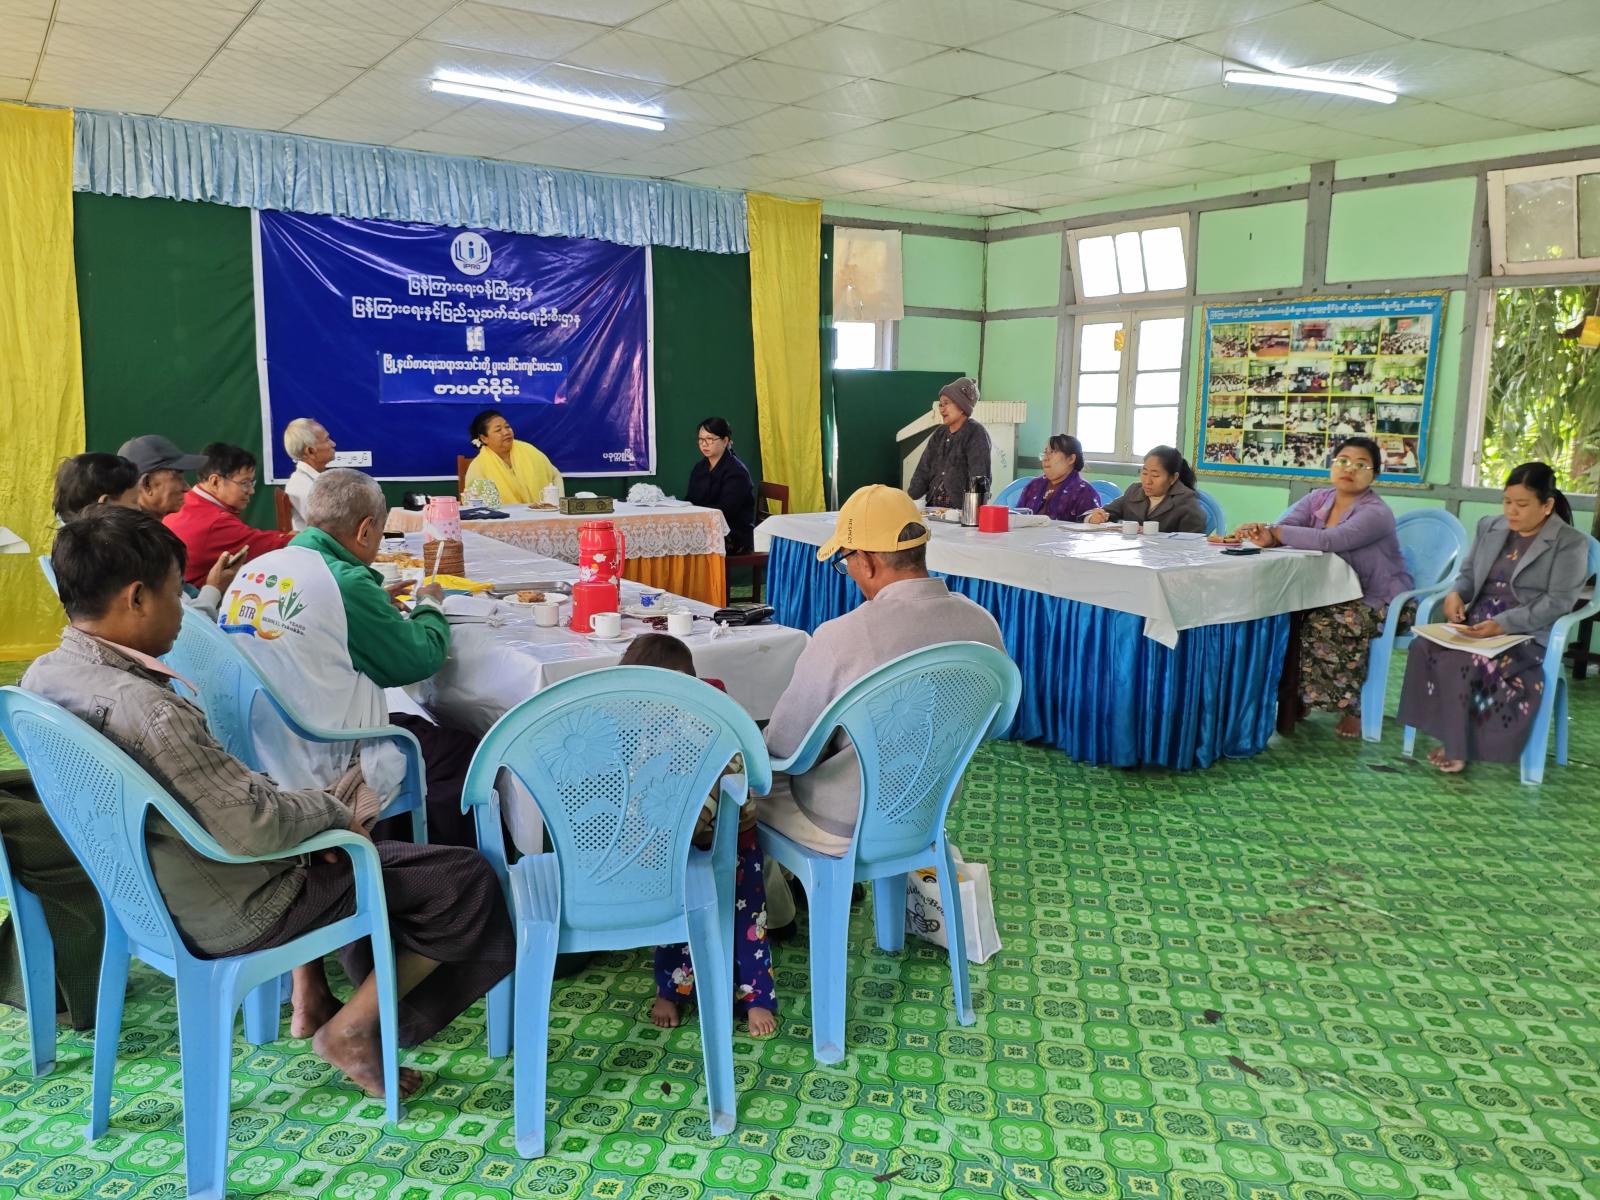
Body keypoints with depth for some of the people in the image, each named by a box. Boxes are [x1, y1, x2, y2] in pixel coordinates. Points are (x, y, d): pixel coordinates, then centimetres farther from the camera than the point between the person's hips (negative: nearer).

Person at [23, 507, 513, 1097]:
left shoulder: (43, 674, -4)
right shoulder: (145, 709, -33)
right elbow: (256, 826, -33)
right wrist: (331, 810, -14)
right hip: (231, 914, -9)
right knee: (465, 880, -6)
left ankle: (309, 1002, 34)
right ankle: (351, 1029, 11)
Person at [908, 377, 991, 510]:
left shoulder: (976, 434, -4)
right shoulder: (939, 435, 16)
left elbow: (980, 478, -13)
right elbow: (923, 471, 13)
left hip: (962, 510, -5)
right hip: (933, 507, 5)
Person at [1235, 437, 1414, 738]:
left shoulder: (1376, 513, -19)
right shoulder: (1318, 499, 2)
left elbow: (1329, 541, -36)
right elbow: (1283, 525, -15)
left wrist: (1275, 533, -33)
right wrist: (1267, 536, -39)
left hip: (1381, 601, -6)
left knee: (1328, 625, -32)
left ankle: (1351, 706, -13)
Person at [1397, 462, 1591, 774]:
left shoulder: (1570, 543, -2)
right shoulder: (1489, 527, 15)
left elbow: (1559, 601, -11)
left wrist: (1504, 624, -23)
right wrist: (1456, 593, -5)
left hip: (1527, 634, -5)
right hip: (1476, 623, 5)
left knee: (1461, 662, -34)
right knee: (1425, 647, -27)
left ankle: (1457, 745, -17)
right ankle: (1452, 737, -20)